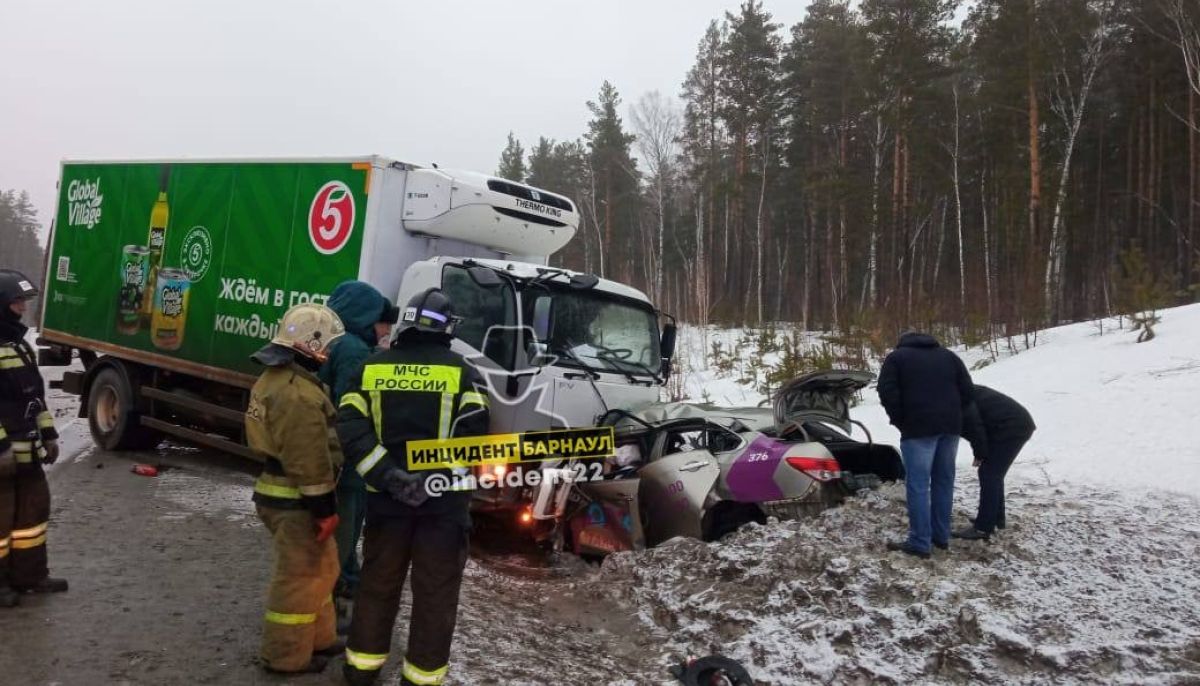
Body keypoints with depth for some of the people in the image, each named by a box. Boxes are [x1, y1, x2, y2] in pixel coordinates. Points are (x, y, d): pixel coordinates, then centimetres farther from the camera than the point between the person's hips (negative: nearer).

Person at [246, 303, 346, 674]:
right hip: (296, 501, -11)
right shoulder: (298, 394, -24)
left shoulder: (275, 379, 12)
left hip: (280, 489, 11)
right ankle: (287, 655, 16)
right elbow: (310, 460, -25)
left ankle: (319, 639, 34)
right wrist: (325, 507, -19)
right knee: (299, 577, 3)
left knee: (319, 568, 21)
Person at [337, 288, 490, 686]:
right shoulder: (463, 373, -3)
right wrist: (436, 479, -16)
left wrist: (389, 476, -12)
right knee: (435, 593, 9)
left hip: (386, 497, 3)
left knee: (378, 584, 18)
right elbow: (473, 435, -17)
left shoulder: (372, 368, 4)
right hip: (444, 501, -3)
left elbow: (350, 429, -8)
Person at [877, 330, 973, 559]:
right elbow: (967, 391, 13)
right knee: (944, 481, 15)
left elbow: (887, 392, -5)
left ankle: (920, 543, -2)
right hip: (950, 426, 5)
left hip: (919, 428, -5)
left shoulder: (896, 357, 8)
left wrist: (901, 421, 4)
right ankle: (941, 536, 23)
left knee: (918, 485, -3)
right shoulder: (949, 355, 21)